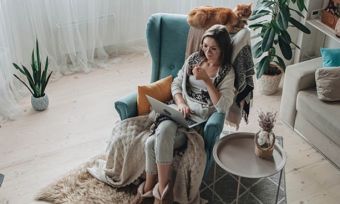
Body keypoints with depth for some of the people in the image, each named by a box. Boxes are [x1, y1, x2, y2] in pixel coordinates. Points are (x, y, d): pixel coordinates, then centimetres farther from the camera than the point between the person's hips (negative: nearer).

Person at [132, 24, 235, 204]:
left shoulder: (227, 72, -1)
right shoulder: (194, 58, 11)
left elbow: (223, 107, -13)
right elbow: (176, 84, 14)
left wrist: (206, 80, -17)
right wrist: (180, 103, -6)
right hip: (180, 112, 4)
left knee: (152, 143, -28)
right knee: (163, 131, -33)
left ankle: (149, 188, -10)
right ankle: (162, 188, -17)